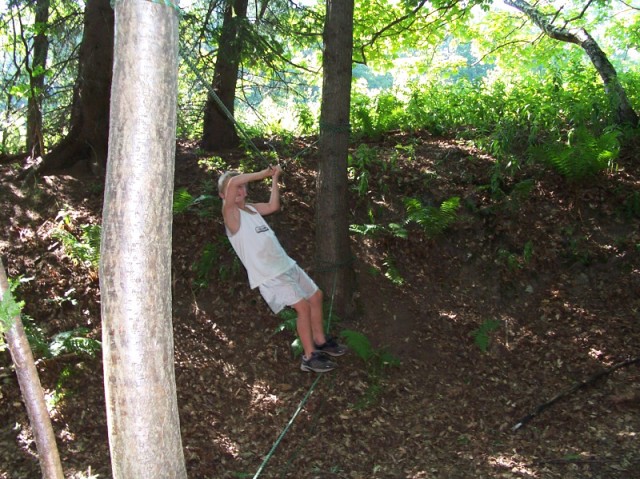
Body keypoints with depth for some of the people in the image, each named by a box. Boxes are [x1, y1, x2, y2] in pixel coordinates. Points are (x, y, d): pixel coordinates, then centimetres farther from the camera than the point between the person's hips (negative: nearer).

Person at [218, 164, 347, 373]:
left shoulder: (250, 208, 14)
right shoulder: (230, 213, -11)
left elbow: (273, 206, 18)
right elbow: (233, 182, -25)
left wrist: (274, 178, 14)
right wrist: (262, 174, -16)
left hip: (286, 264, 9)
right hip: (269, 275, -9)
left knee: (315, 296, 17)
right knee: (303, 306, -17)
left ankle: (320, 341, 34)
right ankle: (309, 357, -5)